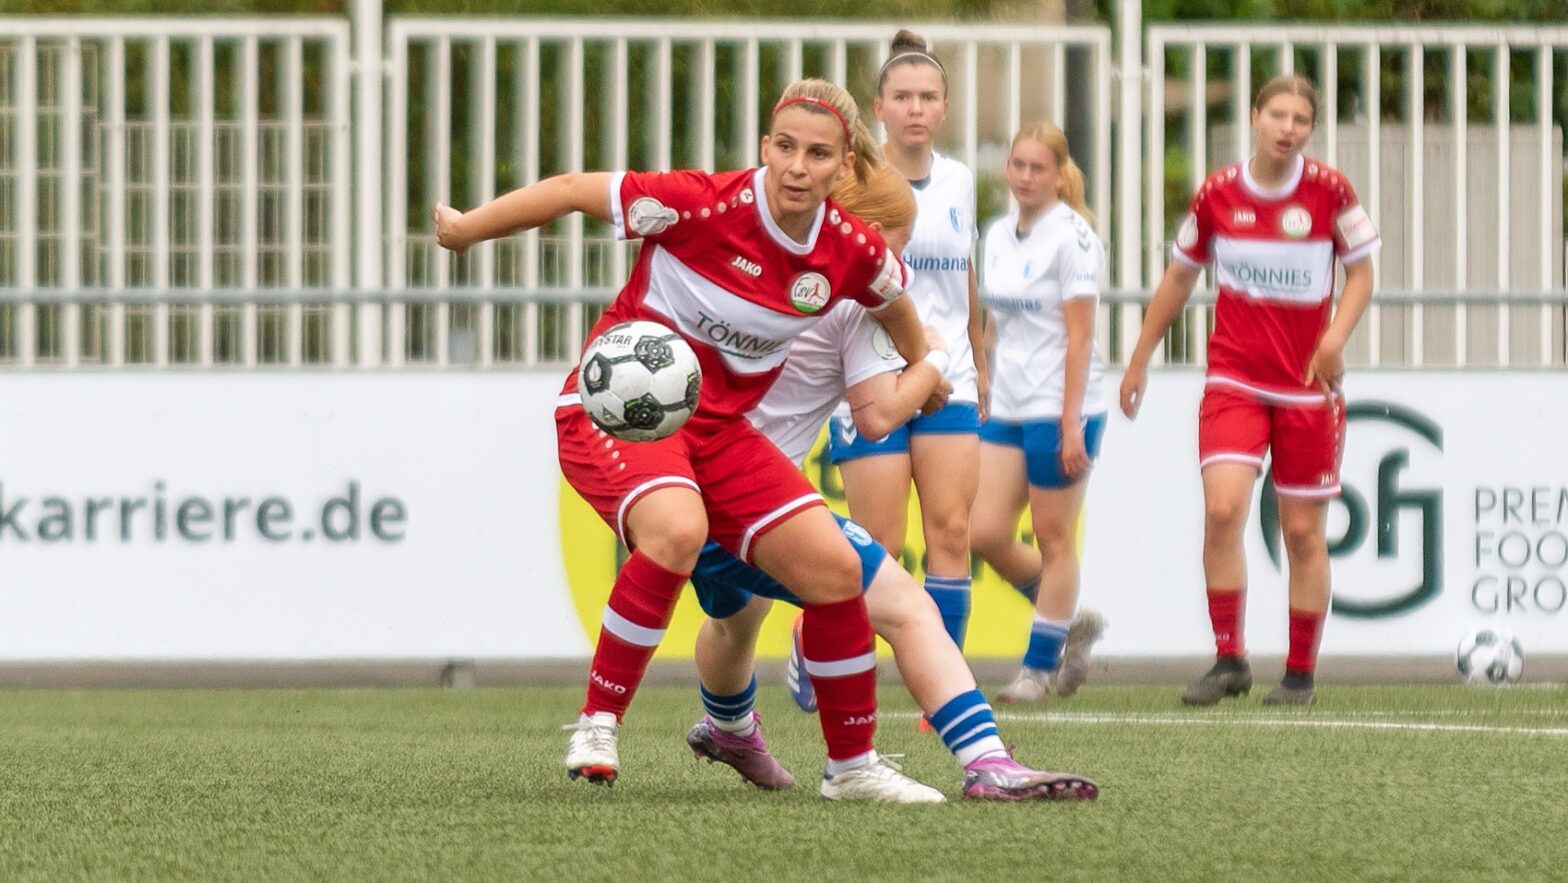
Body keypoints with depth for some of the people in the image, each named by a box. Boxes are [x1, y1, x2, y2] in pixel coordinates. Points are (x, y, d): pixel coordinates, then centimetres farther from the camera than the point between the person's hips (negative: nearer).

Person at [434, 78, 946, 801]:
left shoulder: (852, 252, -6)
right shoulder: (706, 204, -22)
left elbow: (895, 304, 19)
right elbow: (573, 191, -13)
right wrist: (466, 228, -5)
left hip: (719, 427, 6)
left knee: (835, 568, -4)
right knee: (677, 529, -36)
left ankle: (852, 766, 16)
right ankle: (597, 725, -21)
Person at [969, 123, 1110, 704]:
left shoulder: (1070, 237, -10)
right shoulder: (998, 237, 12)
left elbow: (1079, 336, -13)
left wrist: (1071, 425, -17)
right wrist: (985, 402, 17)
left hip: (1059, 410, -7)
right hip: (1007, 411, 7)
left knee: (1053, 540, 0)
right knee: (986, 533, -1)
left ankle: (1041, 666, 10)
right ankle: (1071, 623, 18)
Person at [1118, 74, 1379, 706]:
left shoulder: (1329, 191, -5)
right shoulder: (1217, 194, -1)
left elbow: (1360, 273, 4)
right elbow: (1179, 277, 12)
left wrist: (1337, 335, -15)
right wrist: (1139, 361, 15)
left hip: (1308, 385, 0)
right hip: (1234, 380, 0)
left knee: (1303, 531, 3)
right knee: (1222, 508, -18)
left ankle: (1301, 673, 16)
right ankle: (1229, 659, -8)